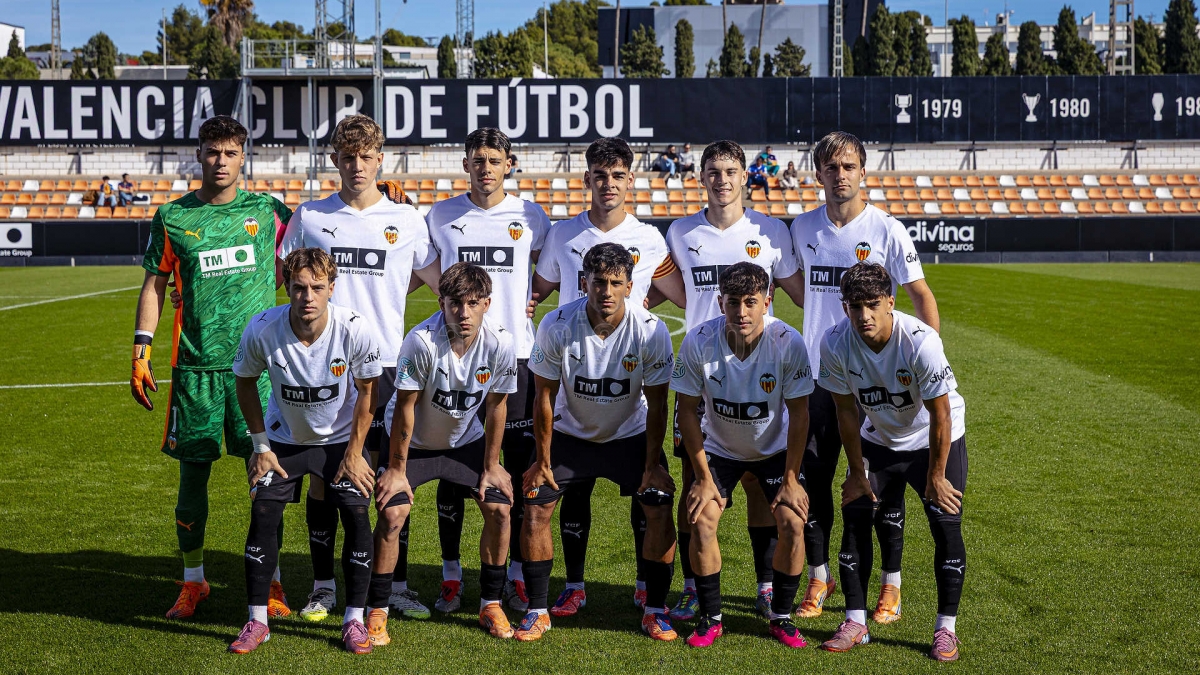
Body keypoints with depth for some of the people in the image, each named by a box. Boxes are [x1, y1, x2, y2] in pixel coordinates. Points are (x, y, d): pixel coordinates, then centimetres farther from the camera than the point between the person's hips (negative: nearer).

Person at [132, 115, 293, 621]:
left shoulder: (267, 211, 5)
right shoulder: (173, 217, 6)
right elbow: (154, 285, 9)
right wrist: (140, 353, 3)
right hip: (194, 365, 0)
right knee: (193, 471, 5)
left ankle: (270, 580, 12)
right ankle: (193, 582, 21)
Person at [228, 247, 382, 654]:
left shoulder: (355, 331, -27)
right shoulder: (262, 330, -25)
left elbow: (366, 392, -10)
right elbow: (245, 383, -5)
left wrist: (354, 453, -8)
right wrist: (261, 447, -3)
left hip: (341, 438, -1)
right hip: (284, 438, 1)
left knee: (357, 517, -11)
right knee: (262, 515, -9)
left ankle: (354, 620, 4)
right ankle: (257, 621, 7)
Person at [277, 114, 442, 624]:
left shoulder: (406, 220, 5)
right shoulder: (309, 217, 6)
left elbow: (444, 284, 15)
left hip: (384, 363, 0)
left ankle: (397, 585, 13)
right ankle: (323, 586, 16)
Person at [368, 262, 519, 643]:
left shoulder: (500, 344, -23)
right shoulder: (422, 341, -32)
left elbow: (496, 405, -8)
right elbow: (405, 406, -21)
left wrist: (491, 466, -2)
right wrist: (396, 469, -15)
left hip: (466, 440, 3)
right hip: (414, 441, -3)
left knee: (500, 508, -8)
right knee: (391, 514, -17)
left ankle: (490, 604, 11)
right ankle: (376, 611, 0)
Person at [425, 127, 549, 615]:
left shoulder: (531, 217, 4)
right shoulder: (441, 217, 6)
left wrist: (526, 300, 4)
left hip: (514, 354, 0)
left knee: (520, 466, 3)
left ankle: (516, 577, 15)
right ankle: (451, 578, 16)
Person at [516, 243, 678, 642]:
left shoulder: (652, 332, -24)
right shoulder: (557, 327, -24)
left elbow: (656, 405, -13)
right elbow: (544, 397, -12)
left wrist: (652, 466, -12)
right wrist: (543, 460, -9)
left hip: (630, 435, 0)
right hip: (570, 433, 0)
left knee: (661, 510, -12)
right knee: (535, 508, -10)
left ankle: (655, 610, 5)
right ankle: (537, 611, 6)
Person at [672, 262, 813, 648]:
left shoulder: (788, 342, -27)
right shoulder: (698, 342, -26)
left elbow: (798, 413, -15)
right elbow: (688, 410, -14)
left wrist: (791, 478, -12)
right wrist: (703, 478, -13)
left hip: (776, 448, 0)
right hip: (719, 448, 0)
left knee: (792, 523, -14)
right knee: (701, 522, -15)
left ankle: (781, 617, 7)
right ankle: (710, 619, 4)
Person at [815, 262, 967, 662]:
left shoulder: (921, 342, -33)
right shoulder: (835, 343, -23)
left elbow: (940, 414, -22)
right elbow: (846, 410, -10)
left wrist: (936, 476, -14)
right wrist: (857, 472, -5)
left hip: (935, 440, -3)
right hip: (878, 438, 3)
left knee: (946, 525, -9)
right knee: (854, 517, -4)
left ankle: (945, 629, 5)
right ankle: (855, 624, 7)